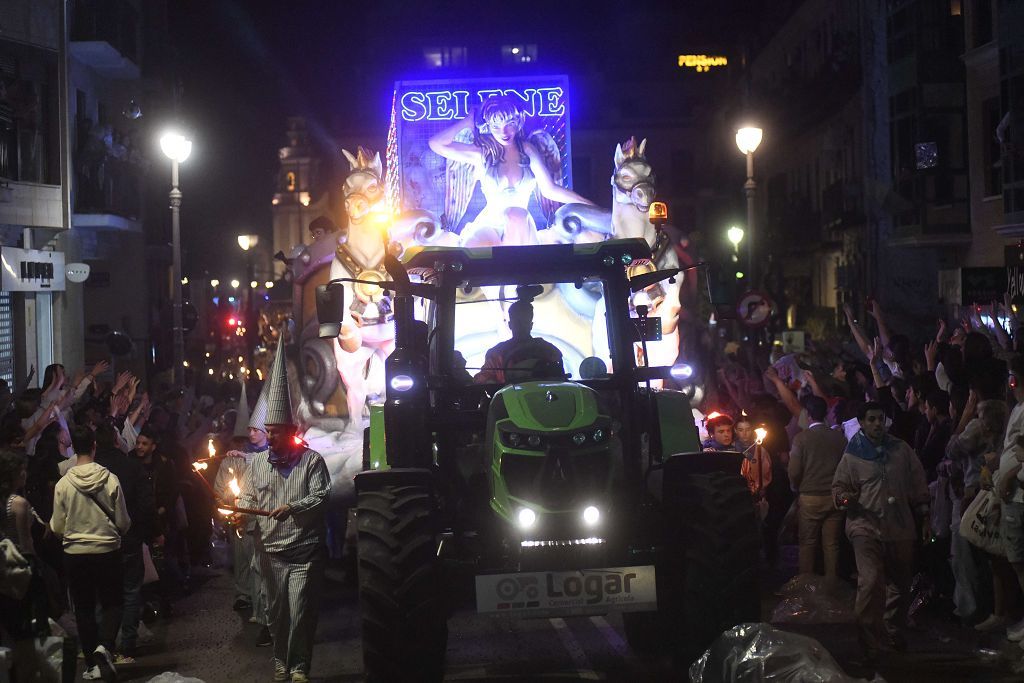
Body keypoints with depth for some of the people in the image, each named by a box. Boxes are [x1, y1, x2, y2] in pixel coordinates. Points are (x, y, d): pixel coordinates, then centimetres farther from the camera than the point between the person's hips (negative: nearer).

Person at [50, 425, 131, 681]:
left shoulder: (63, 484, -9)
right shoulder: (110, 480, -11)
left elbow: (57, 527, -2)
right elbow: (123, 522, -4)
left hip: (75, 554, 1)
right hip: (108, 552, -1)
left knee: (84, 609, 11)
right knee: (112, 603, 12)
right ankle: (104, 646, -13)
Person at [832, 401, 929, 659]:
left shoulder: (901, 450, 7)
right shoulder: (852, 455, 2)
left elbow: (918, 485, 12)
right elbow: (839, 485, 9)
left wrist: (924, 517, 10)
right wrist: (843, 497, -13)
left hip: (901, 527, 4)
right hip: (866, 526, -4)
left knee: (902, 585, 14)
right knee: (871, 582, -20)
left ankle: (894, 634, 34)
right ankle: (872, 643, -12)